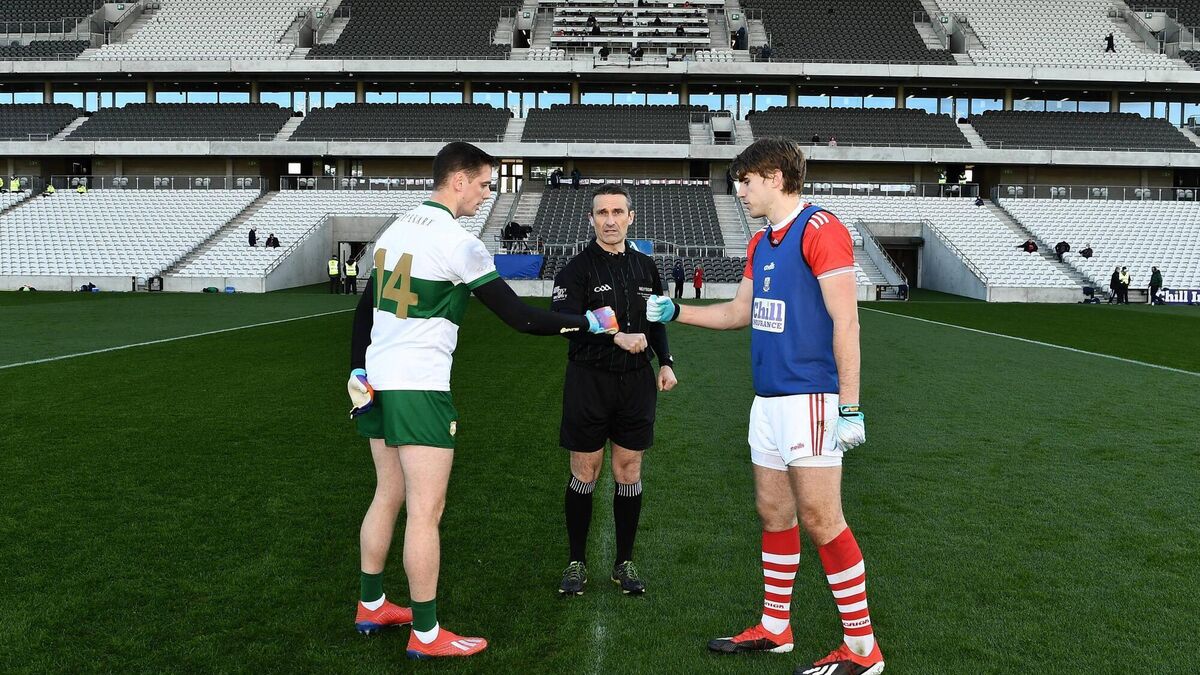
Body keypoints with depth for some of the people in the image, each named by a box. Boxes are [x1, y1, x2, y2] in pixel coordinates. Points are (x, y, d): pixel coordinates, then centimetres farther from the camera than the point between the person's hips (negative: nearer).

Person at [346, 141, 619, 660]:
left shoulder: (396, 229, 11)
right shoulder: (458, 243, -14)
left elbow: (364, 308, 15)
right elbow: (519, 316, -14)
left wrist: (358, 370, 20)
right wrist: (590, 323, -5)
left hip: (378, 383, 9)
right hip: (420, 389, -9)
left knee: (388, 497, 18)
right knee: (425, 512, -1)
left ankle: (370, 607, 31)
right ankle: (426, 635, 9)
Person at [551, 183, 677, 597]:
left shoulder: (645, 267, 10)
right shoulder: (577, 269, -5)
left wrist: (665, 361, 9)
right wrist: (616, 337, -26)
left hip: (636, 381, 4)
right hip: (589, 381, -3)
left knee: (629, 473, 8)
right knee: (584, 473, 4)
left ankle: (624, 563, 21)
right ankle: (576, 562, 19)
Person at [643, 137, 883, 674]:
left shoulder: (820, 229, -11)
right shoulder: (760, 244, 16)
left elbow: (845, 320, -16)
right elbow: (738, 313, 26)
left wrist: (849, 407, -19)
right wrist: (672, 312, 21)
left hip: (809, 400, -9)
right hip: (767, 401, 9)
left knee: (819, 519, -6)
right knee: (774, 513, 14)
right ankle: (774, 628, 27)